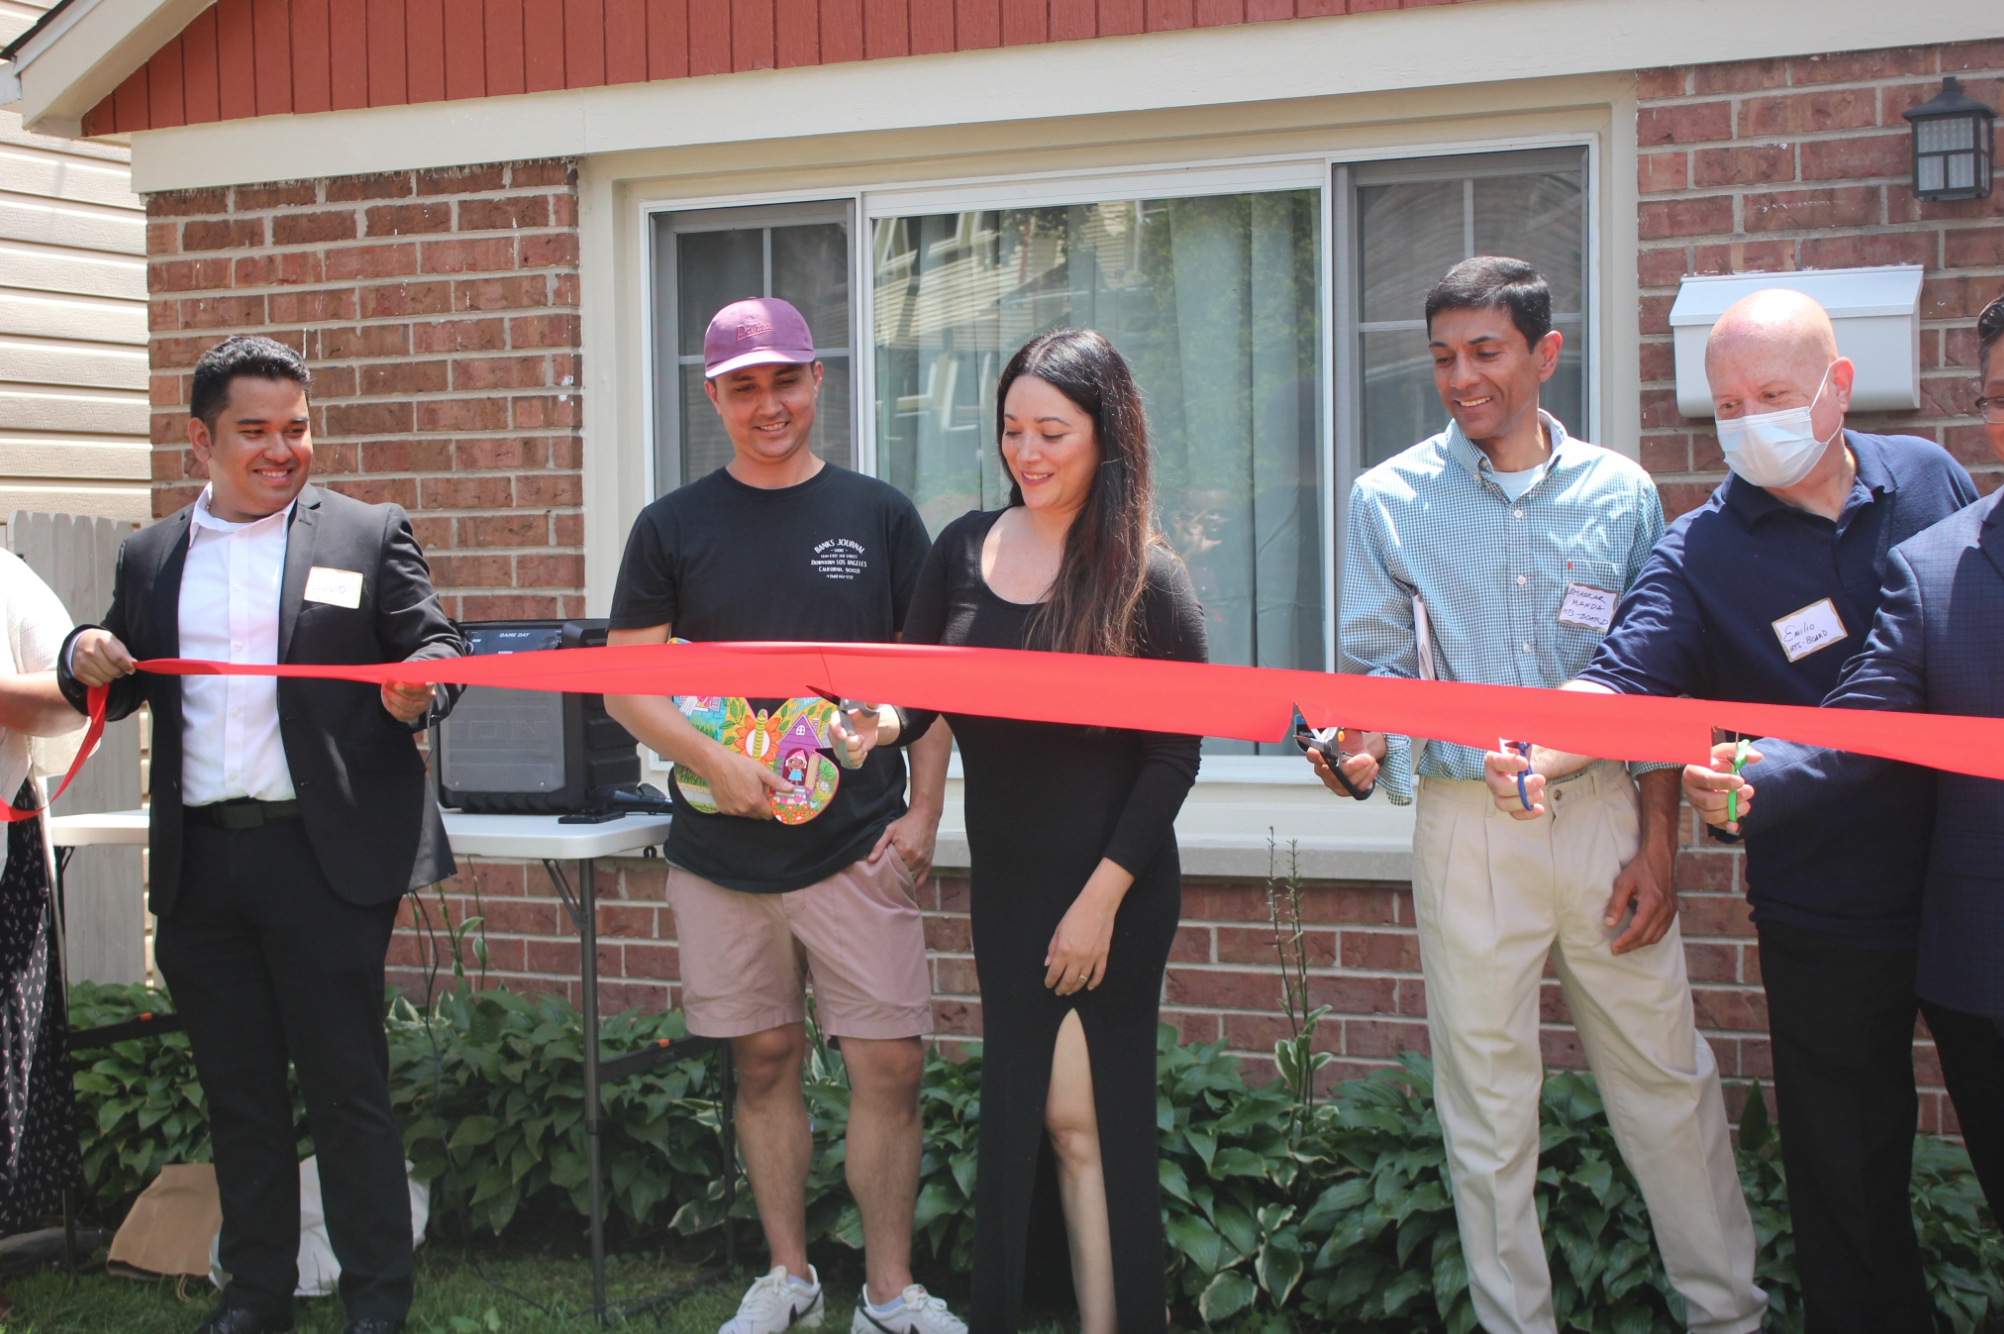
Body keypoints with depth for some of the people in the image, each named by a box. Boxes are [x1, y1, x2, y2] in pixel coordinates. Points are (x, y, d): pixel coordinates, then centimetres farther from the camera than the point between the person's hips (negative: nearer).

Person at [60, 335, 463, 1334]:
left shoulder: (368, 536, 3)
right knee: (237, 1089, 12)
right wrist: (87, 660, -5)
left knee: (347, 1084, 1)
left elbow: (435, 647, 0)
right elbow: (116, 695, 17)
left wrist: (418, 686, -22)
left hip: (325, 857, -4)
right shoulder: (149, 558, 14)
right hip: (198, 866, 4)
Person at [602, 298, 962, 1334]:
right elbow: (626, 683, 3)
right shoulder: (673, 528, 5)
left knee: (890, 1063, -4)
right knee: (765, 1060, 10)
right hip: (722, 855, 1)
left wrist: (923, 811, -2)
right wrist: (713, 763, -12)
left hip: (858, 848, -1)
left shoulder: (878, 515, 5)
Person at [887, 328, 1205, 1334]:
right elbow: (914, 692, 6)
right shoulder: (965, 548, 4)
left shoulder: (1147, 579, -8)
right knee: (1030, 1114, 8)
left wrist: (1102, 895, -10)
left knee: (1092, 1118, 1)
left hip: (1115, 891, -4)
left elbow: (1173, 759, -7)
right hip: (1004, 882, 4)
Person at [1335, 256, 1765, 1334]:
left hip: (1606, 815, 1)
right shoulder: (1389, 499, 2)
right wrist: (1362, 743, -20)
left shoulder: (1621, 495, 5)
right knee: (1486, 1102, 6)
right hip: (1468, 828, 0)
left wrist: (1657, 842, 1)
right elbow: (1377, 665, 2)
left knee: (1666, 1079, 6)